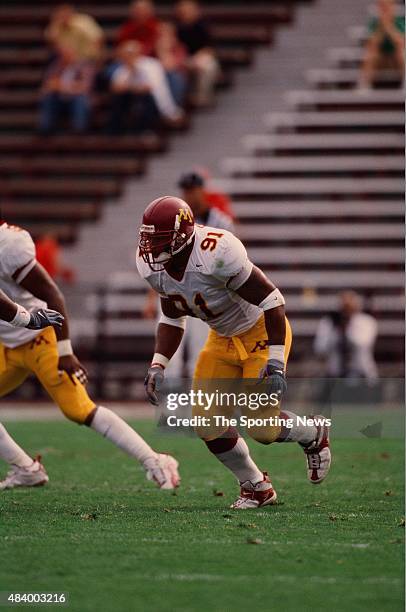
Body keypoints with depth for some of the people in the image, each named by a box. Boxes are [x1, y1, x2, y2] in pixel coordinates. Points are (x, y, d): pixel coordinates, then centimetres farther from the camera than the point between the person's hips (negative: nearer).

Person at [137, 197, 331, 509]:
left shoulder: (215, 254, -34)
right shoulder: (155, 267, -10)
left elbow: (271, 300, -28)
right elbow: (172, 319, 9)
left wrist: (276, 362, -30)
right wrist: (157, 366, -2)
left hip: (262, 332, -7)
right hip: (224, 339, 7)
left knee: (261, 427, -10)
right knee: (208, 424, -5)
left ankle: (315, 434, 24)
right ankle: (256, 487, 16)